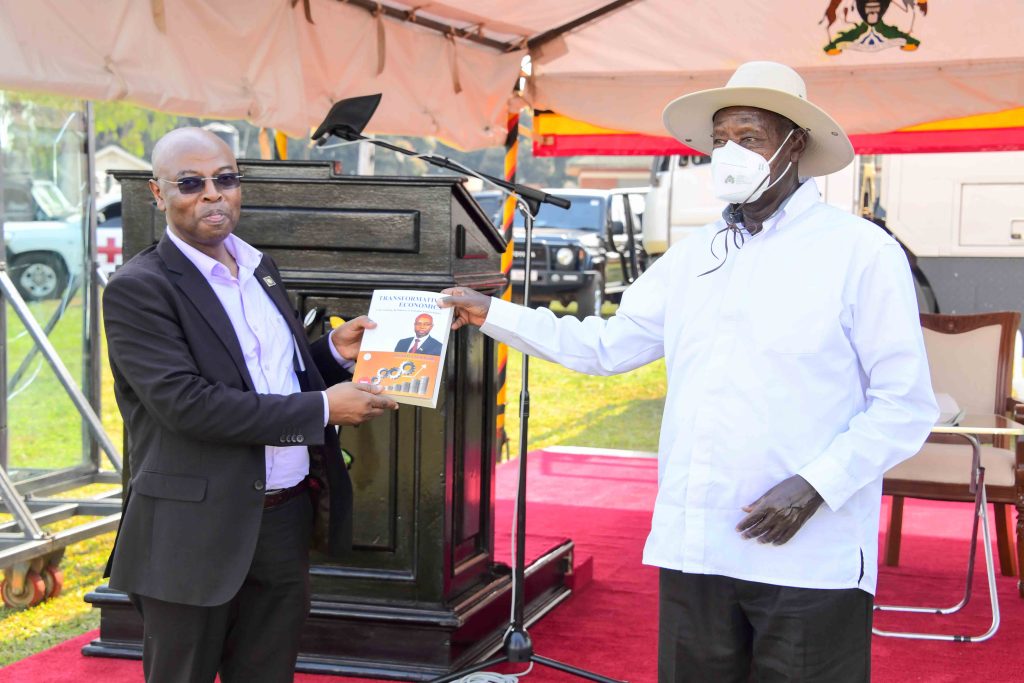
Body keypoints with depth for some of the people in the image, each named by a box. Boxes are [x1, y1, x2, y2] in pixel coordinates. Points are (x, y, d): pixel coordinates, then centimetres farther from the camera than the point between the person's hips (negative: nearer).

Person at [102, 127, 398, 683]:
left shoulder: (259, 268, 12)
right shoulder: (138, 289, -13)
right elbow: (187, 403, -23)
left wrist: (334, 351, 2)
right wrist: (322, 408, -21)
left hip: (285, 519, 7)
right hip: (198, 533, -7)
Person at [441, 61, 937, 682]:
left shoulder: (861, 251, -4)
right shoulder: (691, 258, 13)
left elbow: (906, 405, -6)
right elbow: (604, 347, 17)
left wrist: (814, 486, -16)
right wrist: (492, 314, 11)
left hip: (811, 560, -5)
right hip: (693, 548, 5)